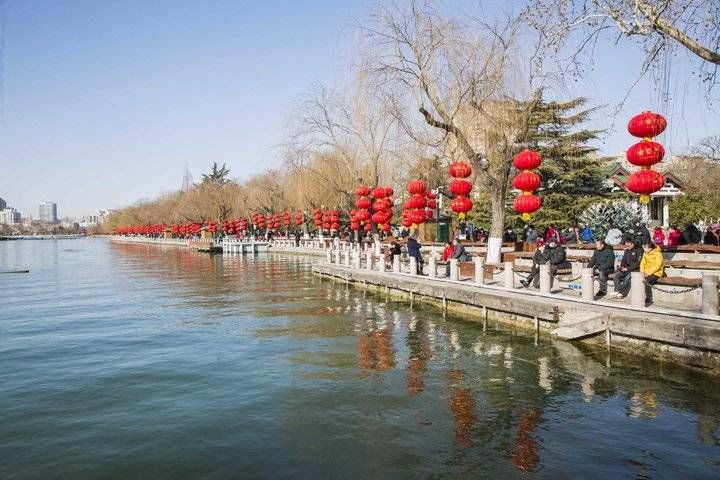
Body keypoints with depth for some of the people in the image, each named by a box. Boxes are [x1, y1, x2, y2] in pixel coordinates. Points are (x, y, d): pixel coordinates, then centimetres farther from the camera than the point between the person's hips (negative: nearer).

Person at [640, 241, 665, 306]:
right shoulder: (645, 253, 11)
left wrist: (649, 273, -23)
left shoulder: (658, 253, -11)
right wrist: (642, 272, -7)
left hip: (656, 273, -6)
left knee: (647, 282, -33)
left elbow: (658, 265, -19)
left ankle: (648, 300, -21)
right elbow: (642, 263, 10)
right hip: (647, 273, 6)